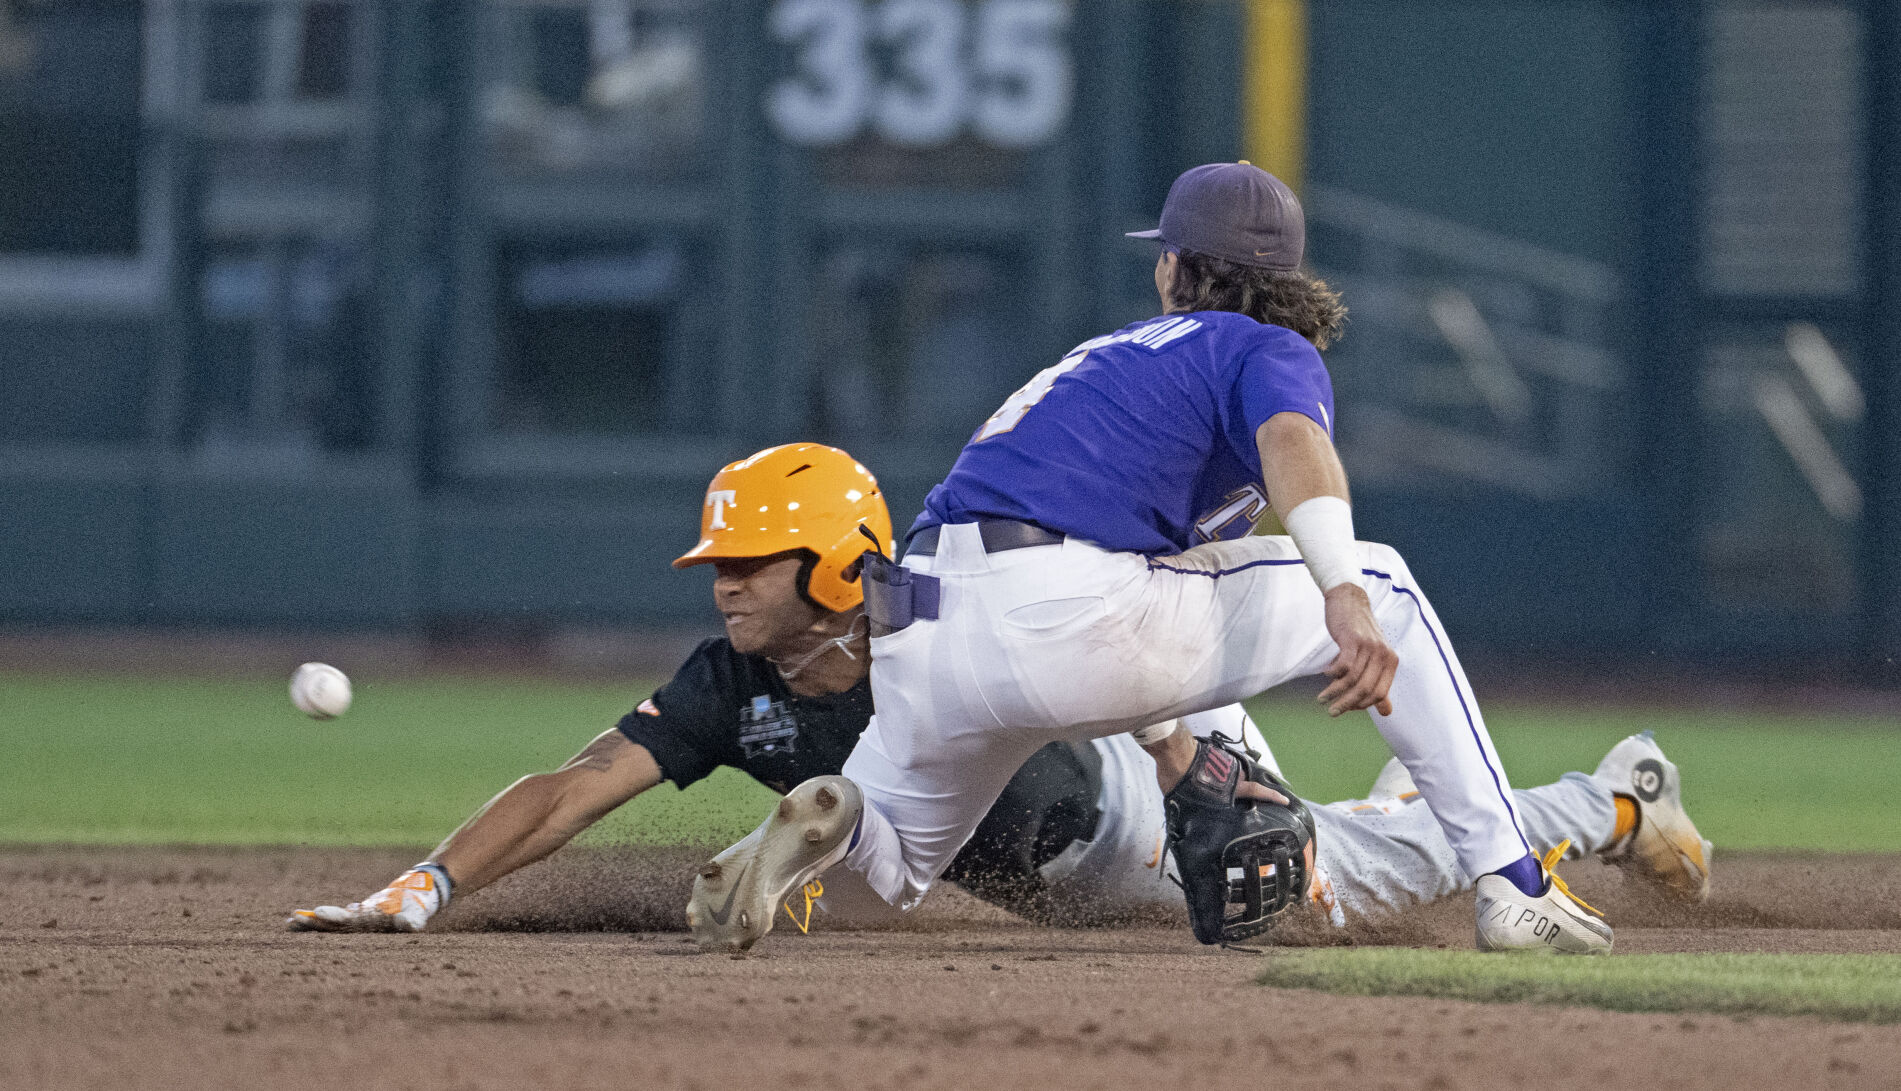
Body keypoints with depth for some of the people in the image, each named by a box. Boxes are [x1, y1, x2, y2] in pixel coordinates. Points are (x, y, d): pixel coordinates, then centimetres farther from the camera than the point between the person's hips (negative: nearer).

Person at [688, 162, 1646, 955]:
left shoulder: (1110, 356, 35)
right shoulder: (1271, 350, 12)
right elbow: (1291, 442, -13)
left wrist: (1174, 756, 49)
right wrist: (1345, 600, -30)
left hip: (915, 641, 6)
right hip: (1064, 611, -6)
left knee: (896, 868, 32)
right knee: (1381, 587, 12)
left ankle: (833, 820, -6)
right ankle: (1512, 891, 2)